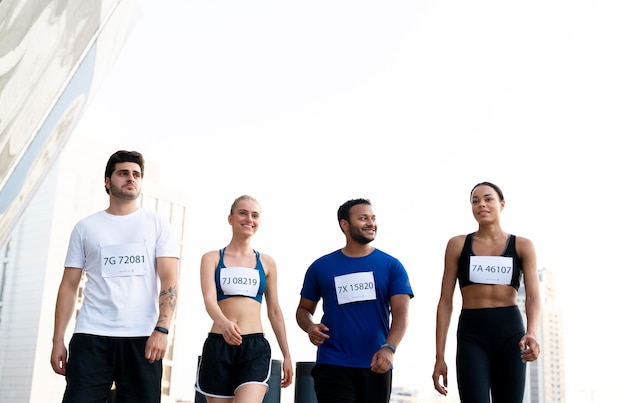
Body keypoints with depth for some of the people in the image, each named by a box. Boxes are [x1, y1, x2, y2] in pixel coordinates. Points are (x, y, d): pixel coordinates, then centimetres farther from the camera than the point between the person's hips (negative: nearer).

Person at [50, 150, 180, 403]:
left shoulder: (157, 225, 9)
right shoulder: (85, 227, 13)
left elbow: (169, 281, 1)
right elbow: (69, 286, 11)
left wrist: (161, 329, -13)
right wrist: (58, 340, 3)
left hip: (142, 337, 0)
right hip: (91, 335, 1)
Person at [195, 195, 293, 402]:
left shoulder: (267, 263, 12)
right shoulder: (212, 258, 7)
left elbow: (274, 311, 16)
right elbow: (209, 299, -9)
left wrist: (287, 355, 13)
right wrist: (223, 322, -31)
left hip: (256, 347, 0)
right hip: (218, 346, 0)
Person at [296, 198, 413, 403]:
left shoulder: (391, 266, 2)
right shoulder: (321, 267, 4)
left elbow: (401, 312, -8)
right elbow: (304, 308, 12)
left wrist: (389, 348, -25)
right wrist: (310, 327, -12)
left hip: (375, 367, 2)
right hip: (332, 366, -1)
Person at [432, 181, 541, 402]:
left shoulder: (522, 246, 7)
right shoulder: (458, 245, 7)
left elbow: (533, 297, -4)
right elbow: (445, 302, 5)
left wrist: (531, 333, -26)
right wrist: (439, 357, -1)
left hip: (510, 334, 1)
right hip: (472, 335, -1)